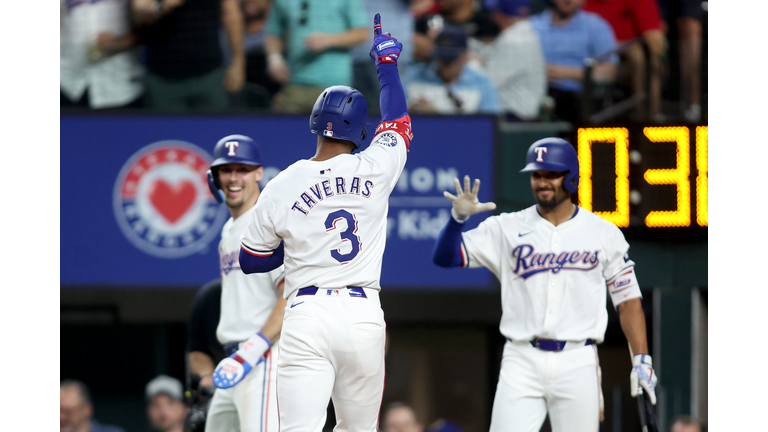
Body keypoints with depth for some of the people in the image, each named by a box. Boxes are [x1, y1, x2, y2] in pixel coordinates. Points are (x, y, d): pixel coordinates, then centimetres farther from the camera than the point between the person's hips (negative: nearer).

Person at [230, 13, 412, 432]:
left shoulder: (281, 187, -1)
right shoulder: (375, 168, 1)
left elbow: (250, 261, 11)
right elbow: (397, 121, 24)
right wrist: (387, 61, 39)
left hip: (308, 319, -2)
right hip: (365, 317, 2)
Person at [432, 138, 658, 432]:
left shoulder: (604, 234, 7)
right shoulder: (507, 229, 7)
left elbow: (627, 299, 8)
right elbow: (444, 257, 3)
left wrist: (641, 360, -1)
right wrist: (458, 217, -16)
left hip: (577, 364, 0)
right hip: (522, 362, 0)